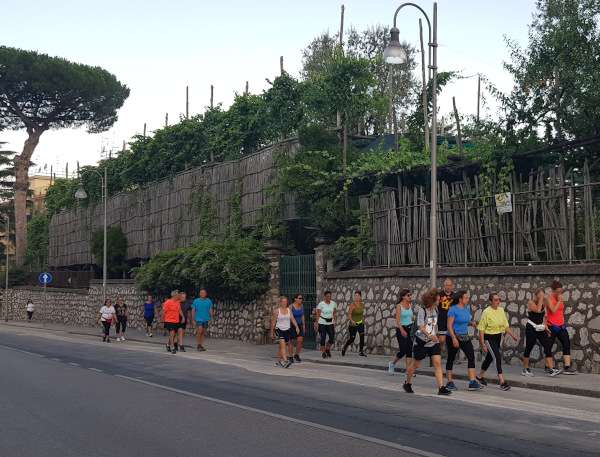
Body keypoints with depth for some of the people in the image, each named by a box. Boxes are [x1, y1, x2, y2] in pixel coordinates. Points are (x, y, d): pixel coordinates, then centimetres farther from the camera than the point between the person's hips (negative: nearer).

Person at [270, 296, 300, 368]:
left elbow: (293, 319, 0)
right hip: (279, 329, -4)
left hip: (287, 330, 4)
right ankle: (286, 362, -29)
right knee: (283, 345, -19)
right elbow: (273, 322, 2)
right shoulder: (277, 311, -4)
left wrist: (297, 327, -16)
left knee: (281, 347, 14)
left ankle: (278, 361, 28)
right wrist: (272, 332, 4)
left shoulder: (289, 310, 6)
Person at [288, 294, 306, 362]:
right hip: (291, 325, -5)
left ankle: (296, 355, 10)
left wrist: (304, 326, 13)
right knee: (291, 341, 3)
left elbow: (302, 316, 12)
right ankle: (291, 357, 14)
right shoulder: (291, 306, -13)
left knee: (301, 341, -9)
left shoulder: (301, 306, 4)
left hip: (299, 326, 5)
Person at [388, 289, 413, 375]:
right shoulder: (399, 306, -8)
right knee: (403, 350, -7)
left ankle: (408, 371, 2)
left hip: (410, 329, 6)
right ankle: (392, 364, 19)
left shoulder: (409, 305, 11)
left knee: (410, 350, 0)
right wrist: (402, 331, -28)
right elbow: (398, 320, -16)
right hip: (402, 330, -6)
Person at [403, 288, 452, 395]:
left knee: (438, 363, -10)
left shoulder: (435, 310, 5)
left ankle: (441, 388, -13)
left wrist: (436, 336, 20)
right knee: (416, 365, 10)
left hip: (434, 342, 5)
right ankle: (407, 384, 31)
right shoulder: (422, 311, -15)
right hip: (422, 342, -5)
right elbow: (421, 327, -22)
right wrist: (429, 335, -36)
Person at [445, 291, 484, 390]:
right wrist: (454, 339, -23)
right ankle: (449, 382, 14)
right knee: (451, 359, 4)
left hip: (465, 336, 7)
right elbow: (449, 325, -15)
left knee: (471, 357, -6)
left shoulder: (467, 308, 9)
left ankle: (472, 382, -7)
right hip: (454, 336, -6)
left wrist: (472, 323, 0)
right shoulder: (453, 309, -12)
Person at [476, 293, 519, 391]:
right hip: (489, 338, -7)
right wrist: (483, 343, -17)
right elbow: (481, 329, -14)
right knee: (497, 357, -18)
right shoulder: (486, 312, -15)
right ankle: (502, 382, -21)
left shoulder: (501, 310, 5)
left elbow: (506, 326, 11)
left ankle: (480, 377, 36)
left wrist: (513, 335, 0)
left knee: (490, 358, 17)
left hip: (498, 337, 7)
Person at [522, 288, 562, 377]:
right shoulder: (531, 302, -9)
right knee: (528, 349, 2)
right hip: (531, 329, -6)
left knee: (548, 347, -6)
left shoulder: (542, 303, 12)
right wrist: (540, 299, -21)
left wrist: (546, 327, 13)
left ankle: (551, 370, -11)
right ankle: (526, 370, 15)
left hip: (540, 329, 6)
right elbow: (537, 310, -28)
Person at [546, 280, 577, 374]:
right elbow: (553, 310, -24)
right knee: (549, 346, 3)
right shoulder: (549, 299, -9)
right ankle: (548, 367, 17)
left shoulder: (560, 298, 12)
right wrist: (559, 301, -16)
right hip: (552, 326, -6)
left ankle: (567, 367, -13)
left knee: (567, 344, -8)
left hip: (561, 326, 6)